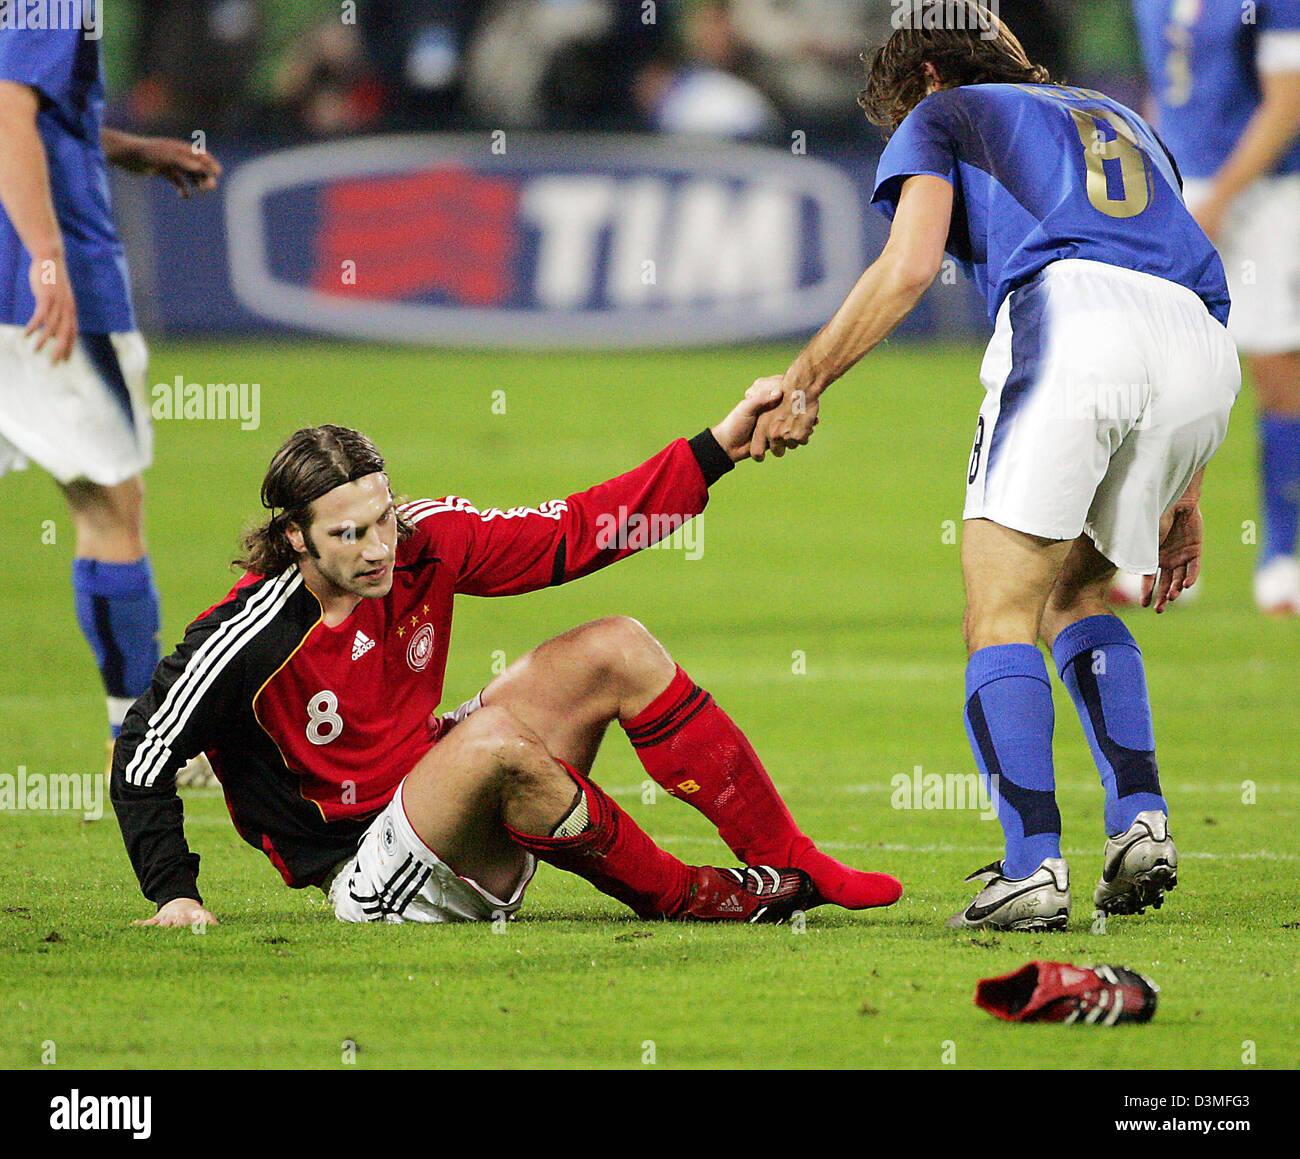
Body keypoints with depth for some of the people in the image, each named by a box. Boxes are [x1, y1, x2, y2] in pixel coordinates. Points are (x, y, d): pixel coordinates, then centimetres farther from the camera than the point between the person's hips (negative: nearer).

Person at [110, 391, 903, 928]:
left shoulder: (424, 540, -8)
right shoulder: (250, 639, -24)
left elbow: (571, 534, 0)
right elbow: (145, 756, -15)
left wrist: (716, 450, -3)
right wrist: (175, 894, -22)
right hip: (370, 869, -7)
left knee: (615, 650, -4)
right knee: (491, 739, -35)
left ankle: (794, 868, -1)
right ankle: (681, 899, -18)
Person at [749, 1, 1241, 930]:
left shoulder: (940, 117, 22)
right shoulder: (1123, 122, 39)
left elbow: (908, 268, 2)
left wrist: (805, 382, 11)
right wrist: (1181, 497, 34)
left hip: (1066, 315, -6)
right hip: (1203, 356, 6)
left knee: (1001, 612, -1)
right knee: (1076, 596, 23)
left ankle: (1034, 866, -17)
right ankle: (1141, 820, 5)